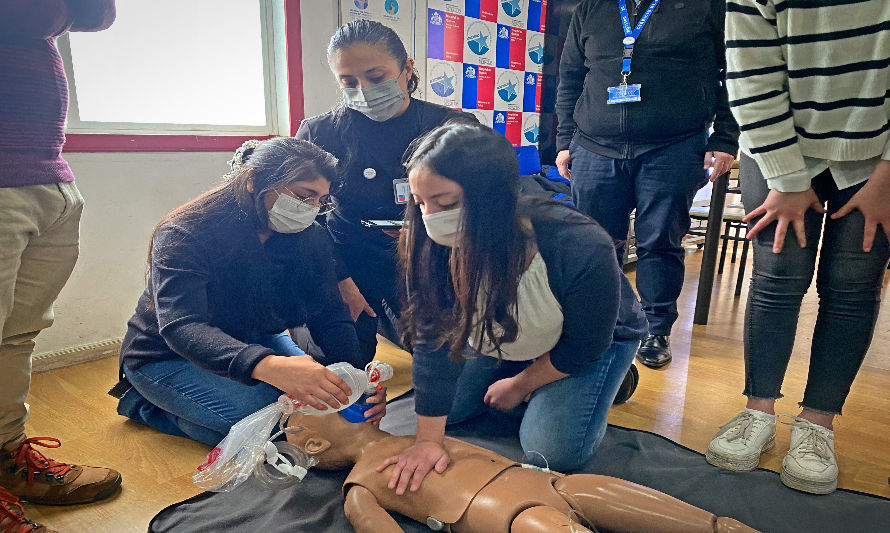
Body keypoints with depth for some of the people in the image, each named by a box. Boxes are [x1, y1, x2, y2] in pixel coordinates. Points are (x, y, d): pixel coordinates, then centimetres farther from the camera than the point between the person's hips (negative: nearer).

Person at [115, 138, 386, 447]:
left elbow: (331, 317, -14)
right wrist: (268, 367, -60)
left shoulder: (310, 239, -11)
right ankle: (147, 406, 1)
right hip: (167, 357, -5)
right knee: (252, 415, -27)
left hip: (251, 342, 6)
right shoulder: (185, 235, -28)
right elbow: (180, 327, -42)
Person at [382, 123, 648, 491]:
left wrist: (519, 385, -9)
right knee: (443, 406, 3)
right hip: (501, 336, 4)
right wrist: (428, 440, -24)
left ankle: (606, 382, 13)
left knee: (552, 450, -16)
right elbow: (434, 344, -24)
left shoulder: (581, 250, -40)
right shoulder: (428, 246, -31)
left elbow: (583, 347, -22)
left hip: (597, 337, -3)